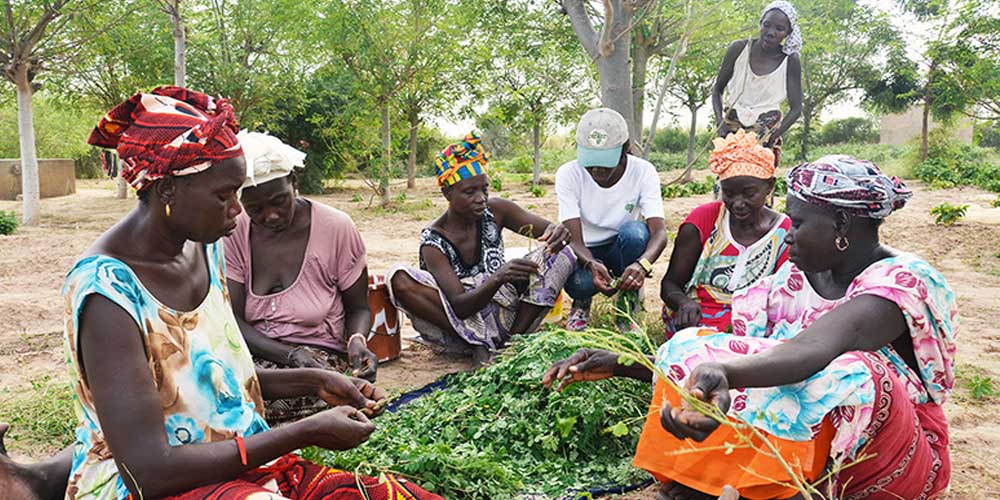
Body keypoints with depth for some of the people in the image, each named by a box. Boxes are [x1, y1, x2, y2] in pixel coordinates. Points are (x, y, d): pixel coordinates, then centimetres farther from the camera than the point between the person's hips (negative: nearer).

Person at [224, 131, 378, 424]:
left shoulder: (336, 227, -6)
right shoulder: (234, 233, 0)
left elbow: (358, 307, 4)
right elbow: (231, 320, -5)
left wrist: (357, 341, -19)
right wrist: (291, 355, -20)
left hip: (320, 353, -3)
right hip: (252, 353, 3)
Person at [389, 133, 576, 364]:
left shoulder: (495, 211, -5)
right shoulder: (434, 242, -16)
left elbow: (549, 229, -6)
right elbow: (460, 307, -24)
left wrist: (556, 233, -32)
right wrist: (498, 279, -43)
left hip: (503, 314, 3)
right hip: (463, 328, -3)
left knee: (561, 254, -12)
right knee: (399, 279, -28)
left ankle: (514, 339, -19)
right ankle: (480, 345, -24)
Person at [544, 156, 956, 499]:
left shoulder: (903, 281, -19)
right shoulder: (798, 277, 1)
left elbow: (816, 347, -40)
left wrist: (723, 371, -59)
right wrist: (621, 364, -12)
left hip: (886, 460, -5)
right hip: (803, 445, 5)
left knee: (848, 373, -37)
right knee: (692, 346, -12)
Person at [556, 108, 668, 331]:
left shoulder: (643, 172, -17)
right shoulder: (568, 174, -18)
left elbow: (659, 231, -27)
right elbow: (574, 239, -23)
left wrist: (642, 264, -49)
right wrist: (591, 265, -46)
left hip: (621, 251, 1)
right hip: (585, 253, -1)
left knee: (635, 231, -34)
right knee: (579, 283, -36)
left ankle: (627, 310, -10)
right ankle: (581, 303, 6)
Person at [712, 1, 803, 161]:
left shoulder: (790, 61, -7)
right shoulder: (739, 49, -6)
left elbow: (796, 108, -4)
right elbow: (717, 90, 5)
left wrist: (773, 135, -19)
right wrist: (720, 121, -11)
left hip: (766, 130, 0)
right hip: (732, 126, 1)